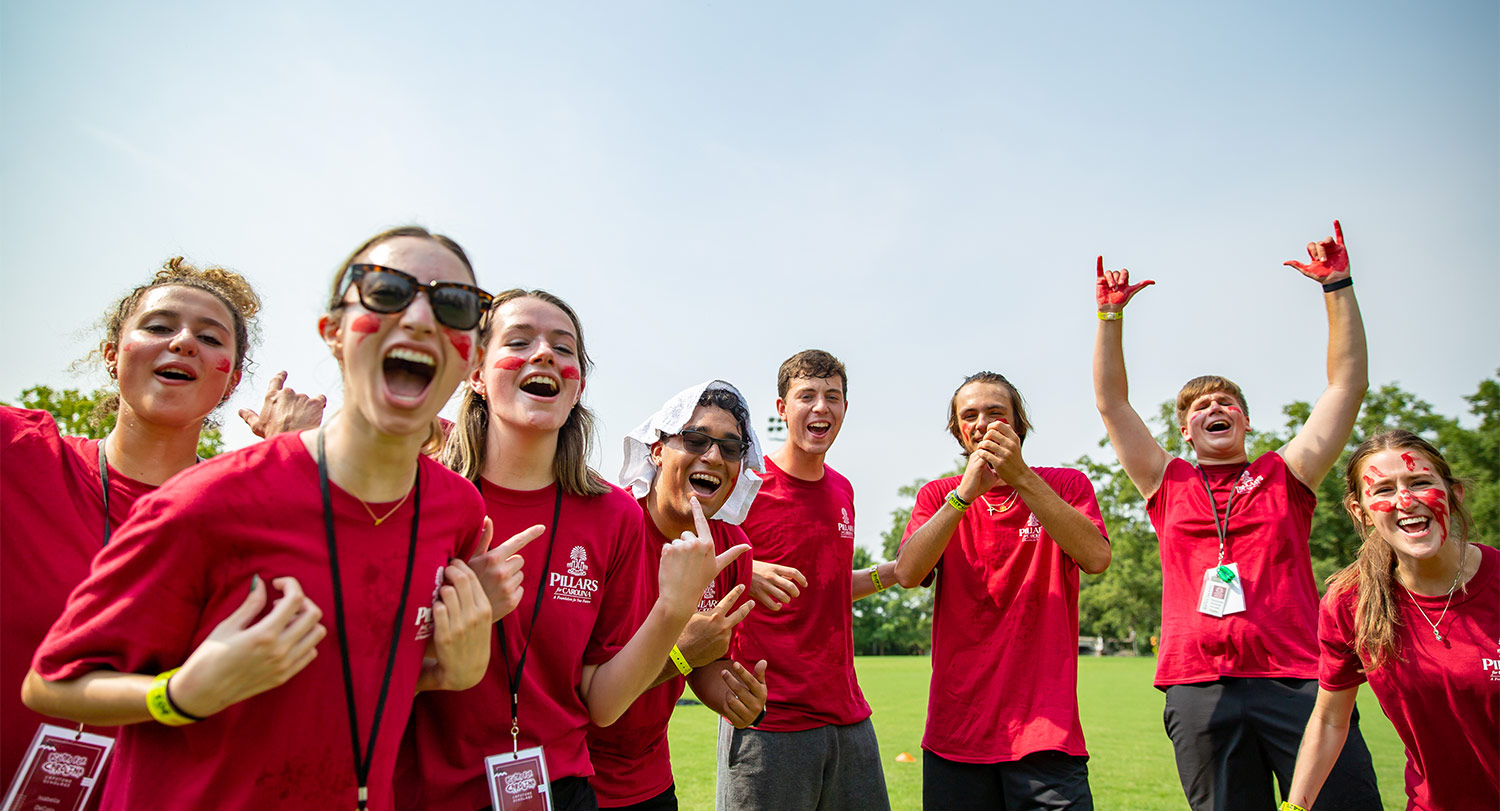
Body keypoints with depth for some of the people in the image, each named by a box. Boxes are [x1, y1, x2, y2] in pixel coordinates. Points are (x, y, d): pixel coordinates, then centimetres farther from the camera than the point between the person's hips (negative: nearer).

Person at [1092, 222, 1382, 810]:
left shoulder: (1284, 476, 13)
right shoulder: (1169, 484, 14)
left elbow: (1348, 384, 9)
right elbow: (1111, 402, 11)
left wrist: (1337, 286, 5)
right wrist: (1111, 315, 7)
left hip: (1297, 680, 0)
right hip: (1200, 689, 1)